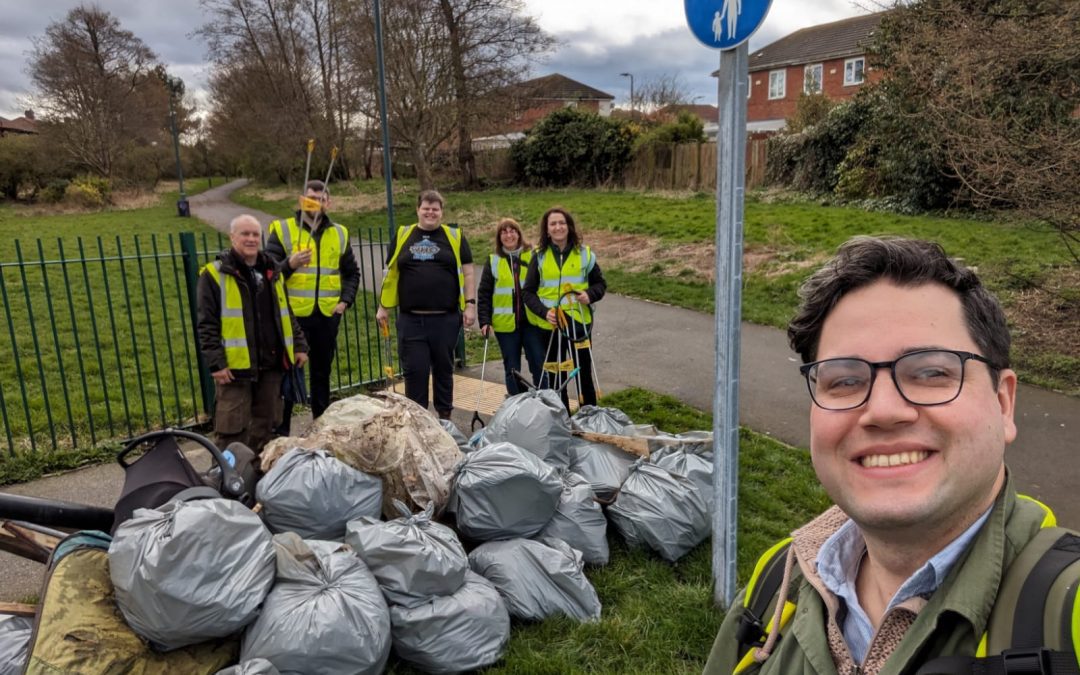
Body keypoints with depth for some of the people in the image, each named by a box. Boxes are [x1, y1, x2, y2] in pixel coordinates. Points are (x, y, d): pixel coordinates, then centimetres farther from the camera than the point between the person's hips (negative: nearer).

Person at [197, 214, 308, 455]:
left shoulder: (272, 271, 14)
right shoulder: (215, 274, -4)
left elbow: (286, 314, 20)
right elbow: (207, 324, -8)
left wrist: (299, 345, 12)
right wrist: (215, 362, -15)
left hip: (271, 363, 6)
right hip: (235, 365, -5)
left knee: (264, 425, 14)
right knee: (232, 429, -3)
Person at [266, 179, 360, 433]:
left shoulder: (339, 233, 11)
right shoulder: (282, 230, 0)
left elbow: (352, 272, 20)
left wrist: (345, 300, 7)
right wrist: (289, 264, -23)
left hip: (328, 315, 4)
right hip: (293, 315, -3)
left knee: (322, 373, 13)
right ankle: (280, 431, 9)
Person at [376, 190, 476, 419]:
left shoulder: (454, 237, 5)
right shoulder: (402, 235, 9)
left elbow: (467, 273, 4)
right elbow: (390, 273, 12)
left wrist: (470, 304, -4)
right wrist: (383, 306, 9)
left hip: (445, 319, 0)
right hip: (410, 320, 1)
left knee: (444, 368, 11)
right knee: (414, 371, 2)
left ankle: (445, 417, 24)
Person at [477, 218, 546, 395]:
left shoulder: (533, 256, 3)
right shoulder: (493, 261, 6)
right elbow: (484, 294, 6)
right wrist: (484, 321, -2)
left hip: (532, 322, -1)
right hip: (505, 324, 1)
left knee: (539, 366, -2)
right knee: (512, 369, 8)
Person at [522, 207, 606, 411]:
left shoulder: (584, 253, 3)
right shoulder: (540, 256, 1)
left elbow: (600, 283, 11)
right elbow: (528, 292, 1)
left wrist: (590, 295, -12)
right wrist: (544, 312, -15)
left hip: (579, 320, 0)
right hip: (549, 323, 0)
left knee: (584, 369, 3)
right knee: (555, 373, 9)